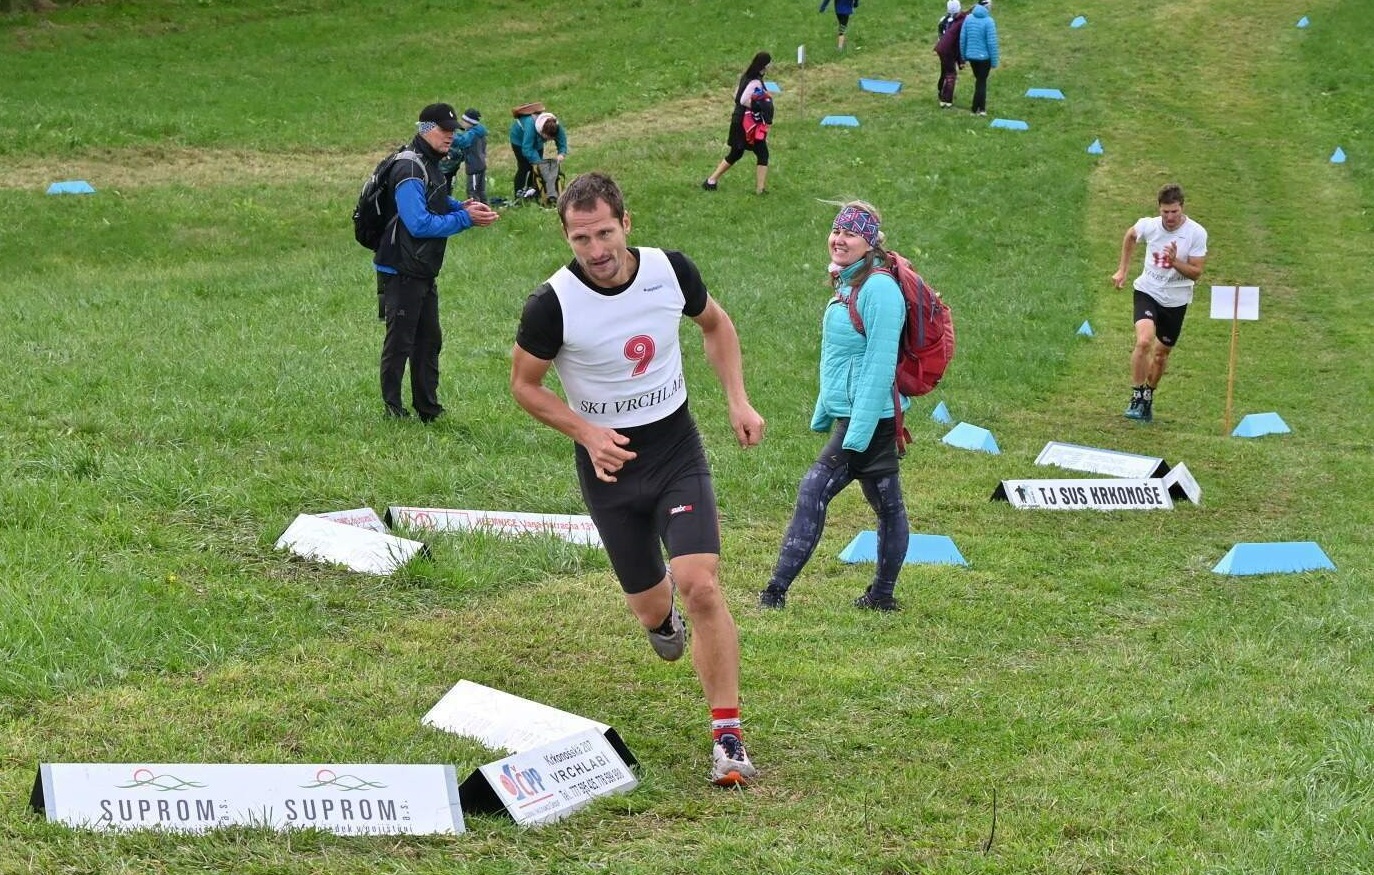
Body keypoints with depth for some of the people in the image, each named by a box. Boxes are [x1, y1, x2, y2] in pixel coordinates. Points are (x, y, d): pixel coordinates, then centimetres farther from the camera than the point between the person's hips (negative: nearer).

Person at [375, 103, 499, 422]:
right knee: (400, 341, -2)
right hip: (402, 272, -10)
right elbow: (419, 224, -27)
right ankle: (392, 408, 7)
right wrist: (465, 219, -22)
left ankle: (427, 408, 25)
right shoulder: (410, 170, -21)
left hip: (424, 272, 10)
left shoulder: (431, 164, 12)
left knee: (429, 339, 16)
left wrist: (462, 206, 2)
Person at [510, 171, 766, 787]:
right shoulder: (552, 305, -18)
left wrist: (738, 400, 0)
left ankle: (728, 736, -7)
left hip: (677, 449, 1)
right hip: (609, 463, 0)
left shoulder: (671, 270, -10)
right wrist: (587, 432, -17)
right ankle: (662, 617, 52)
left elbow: (715, 325, 12)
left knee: (700, 587, -17)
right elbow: (524, 383, -3)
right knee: (650, 607, 10)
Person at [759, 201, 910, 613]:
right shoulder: (848, 284, 14)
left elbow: (880, 364, -21)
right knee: (887, 505, 13)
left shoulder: (879, 288, -16)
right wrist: (823, 414, 23)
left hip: (868, 418, -9)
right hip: (850, 416, 9)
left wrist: (858, 431, -23)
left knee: (813, 492, -10)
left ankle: (777, 591, -9)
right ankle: (882, 595, 19)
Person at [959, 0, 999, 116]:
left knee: (980, 80, 21)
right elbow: (992, 43, -17)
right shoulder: (989, 21, -18)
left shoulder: (968, 18, -3)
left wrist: (963, 56, 14)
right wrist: (994, 62, -9)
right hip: (984, 57, -5)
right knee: (982, 82, 10)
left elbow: (962, 38, 2)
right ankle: (976, 109, 14)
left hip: (971, 56, 5)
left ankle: (981, 107, 27)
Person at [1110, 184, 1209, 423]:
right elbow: (1130, 236, 13)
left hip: (1176, 299, 1)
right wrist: (1122, 270, 14)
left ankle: (1149, 397, 36)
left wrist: (1175, 262, -32)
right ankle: (1136, 397, -13)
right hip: (1148, 292, -1)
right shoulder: (1148, 225, -12)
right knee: (1144, 341, -25)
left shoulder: (1197, 233, -16)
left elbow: (1196, 273, -14)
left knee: (1162, 352, 13)